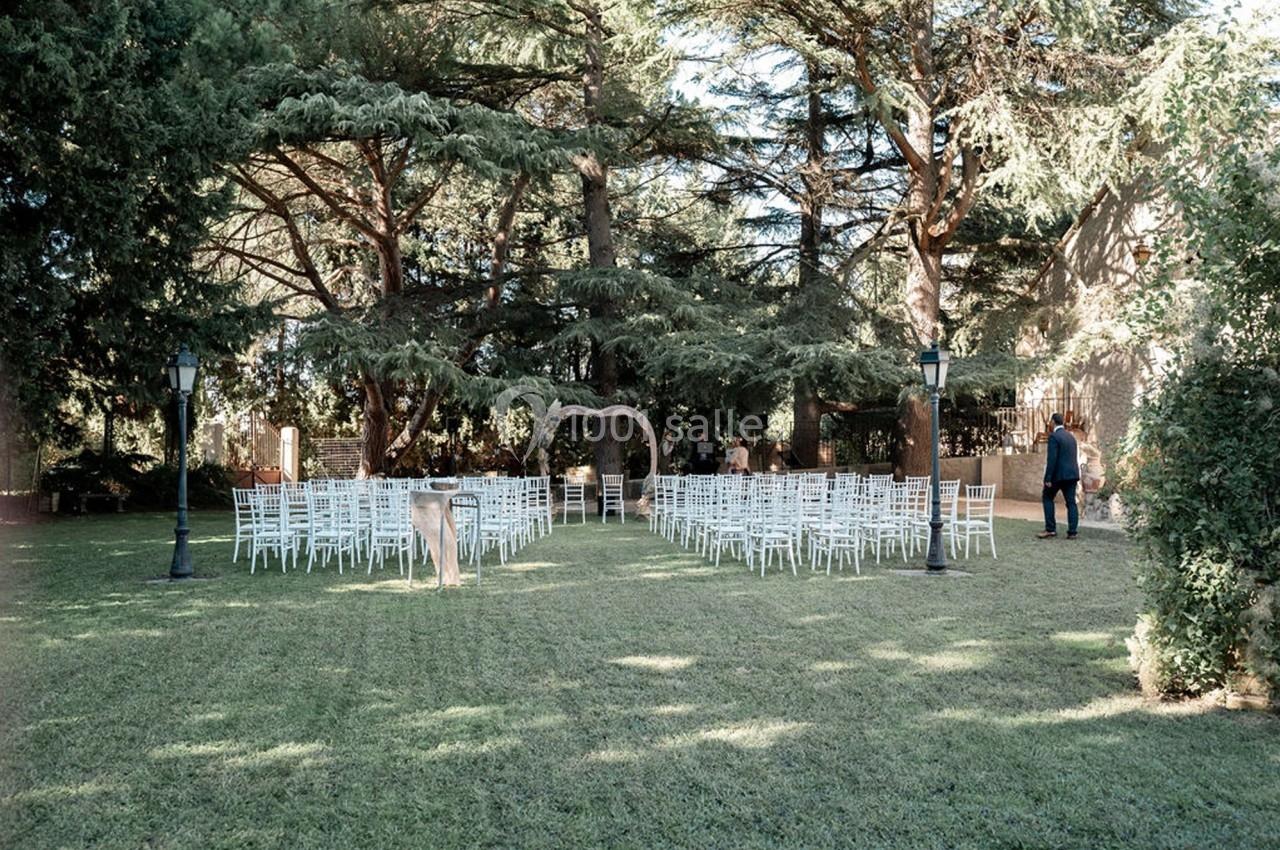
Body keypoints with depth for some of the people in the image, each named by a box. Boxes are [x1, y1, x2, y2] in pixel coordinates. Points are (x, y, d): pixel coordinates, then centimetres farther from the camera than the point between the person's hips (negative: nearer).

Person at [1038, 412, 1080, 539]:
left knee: (1048, 498, 8)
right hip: (1072, 474, 7)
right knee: (1071, 502, 5)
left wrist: (1048, 478, -16)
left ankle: (1050, 529, 5)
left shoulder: (1054, 436, -11)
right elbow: (1075, 457, 16)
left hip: (1059, 474, -7)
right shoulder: (1070, 436, 14)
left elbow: (1052, 459, -17)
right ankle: (1072, 532, 3)